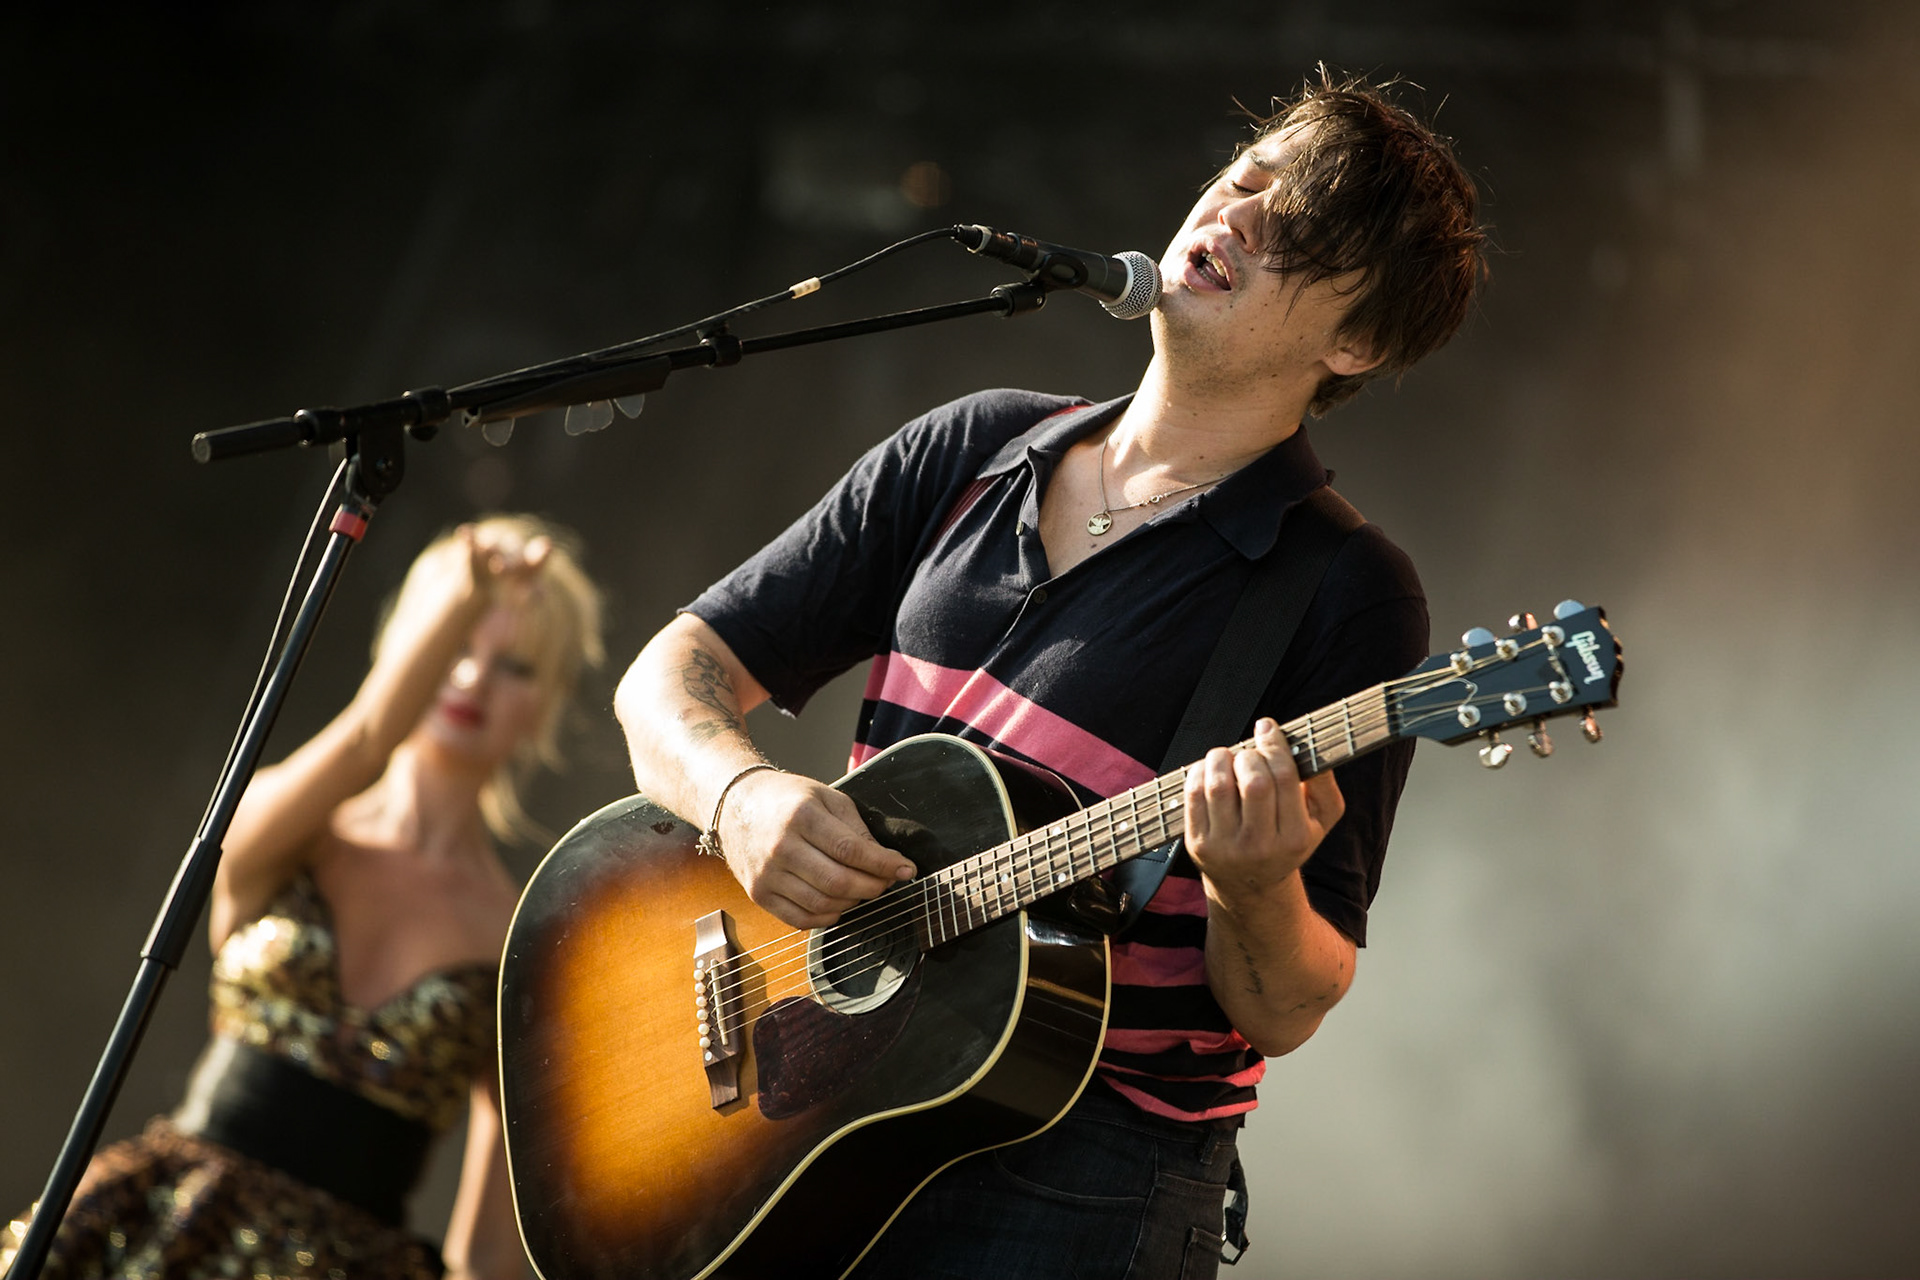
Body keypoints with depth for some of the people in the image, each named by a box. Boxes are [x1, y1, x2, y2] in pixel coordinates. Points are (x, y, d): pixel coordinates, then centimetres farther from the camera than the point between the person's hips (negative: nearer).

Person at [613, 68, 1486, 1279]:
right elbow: (675, 671, 10)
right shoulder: (973, 451, 12)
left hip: (1081, 1169, -4)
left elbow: (1283, 1014, -5)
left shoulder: (1347, 593, -4)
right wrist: (740, 793, -10)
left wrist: (1257, 893, -26)